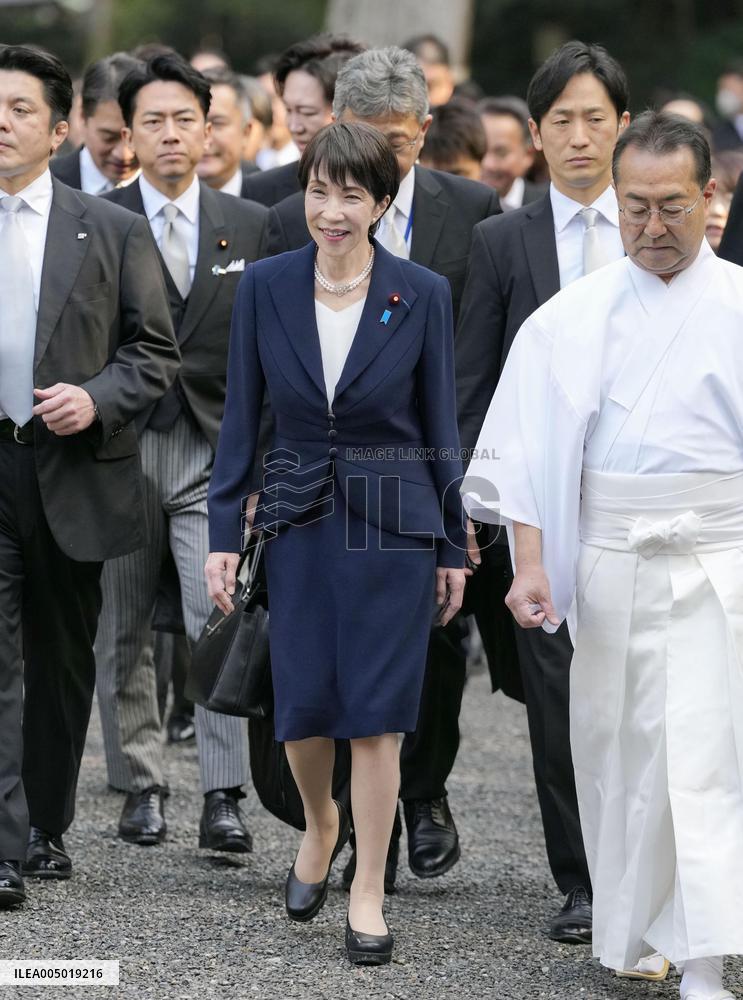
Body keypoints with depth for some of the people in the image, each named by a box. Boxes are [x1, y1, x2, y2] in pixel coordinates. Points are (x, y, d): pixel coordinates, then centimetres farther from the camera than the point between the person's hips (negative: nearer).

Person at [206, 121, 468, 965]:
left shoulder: (422, 295, -6)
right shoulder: (266, 287, -3)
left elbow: (440, 424, 0)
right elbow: (241, 416, 2)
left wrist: (453, 547, 3)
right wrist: (223, 532, 0)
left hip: (393, 525, -2)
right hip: (300, 523, 2)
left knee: (375, 713, -1)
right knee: (302, 708, 5)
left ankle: (368, 895, 9)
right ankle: (320, 826, 37)